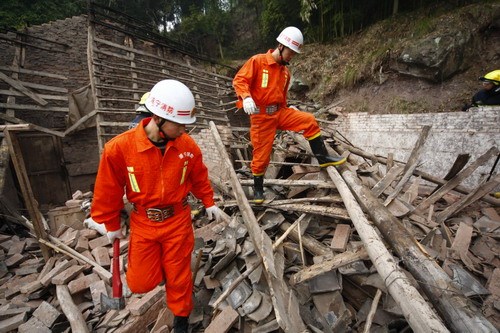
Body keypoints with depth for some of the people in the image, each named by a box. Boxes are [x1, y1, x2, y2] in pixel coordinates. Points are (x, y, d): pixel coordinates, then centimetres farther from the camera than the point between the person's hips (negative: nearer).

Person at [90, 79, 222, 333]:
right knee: (140, 282, 11)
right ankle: (161, 269, 46)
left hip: (178, 220, 1)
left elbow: (199, 178, 4)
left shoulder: (187, 145, -14)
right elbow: (108, 191, -6)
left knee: (179, 276, 14)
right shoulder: (119, 148, -20)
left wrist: (209, 203, 8)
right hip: (143, 223, 0)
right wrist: (112, 226, 5)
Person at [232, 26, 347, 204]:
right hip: (261, 115, -6)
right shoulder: (257, 61, -7)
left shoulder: (285, 71, 13)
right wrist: (246, 97, -33)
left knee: (309, 121, -6)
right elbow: (239, 80, -14)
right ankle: (258, 189, 20)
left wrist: (288, 111, 18)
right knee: (262, 155, -1)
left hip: (280, 112, 6)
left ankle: (322, 157, 4)